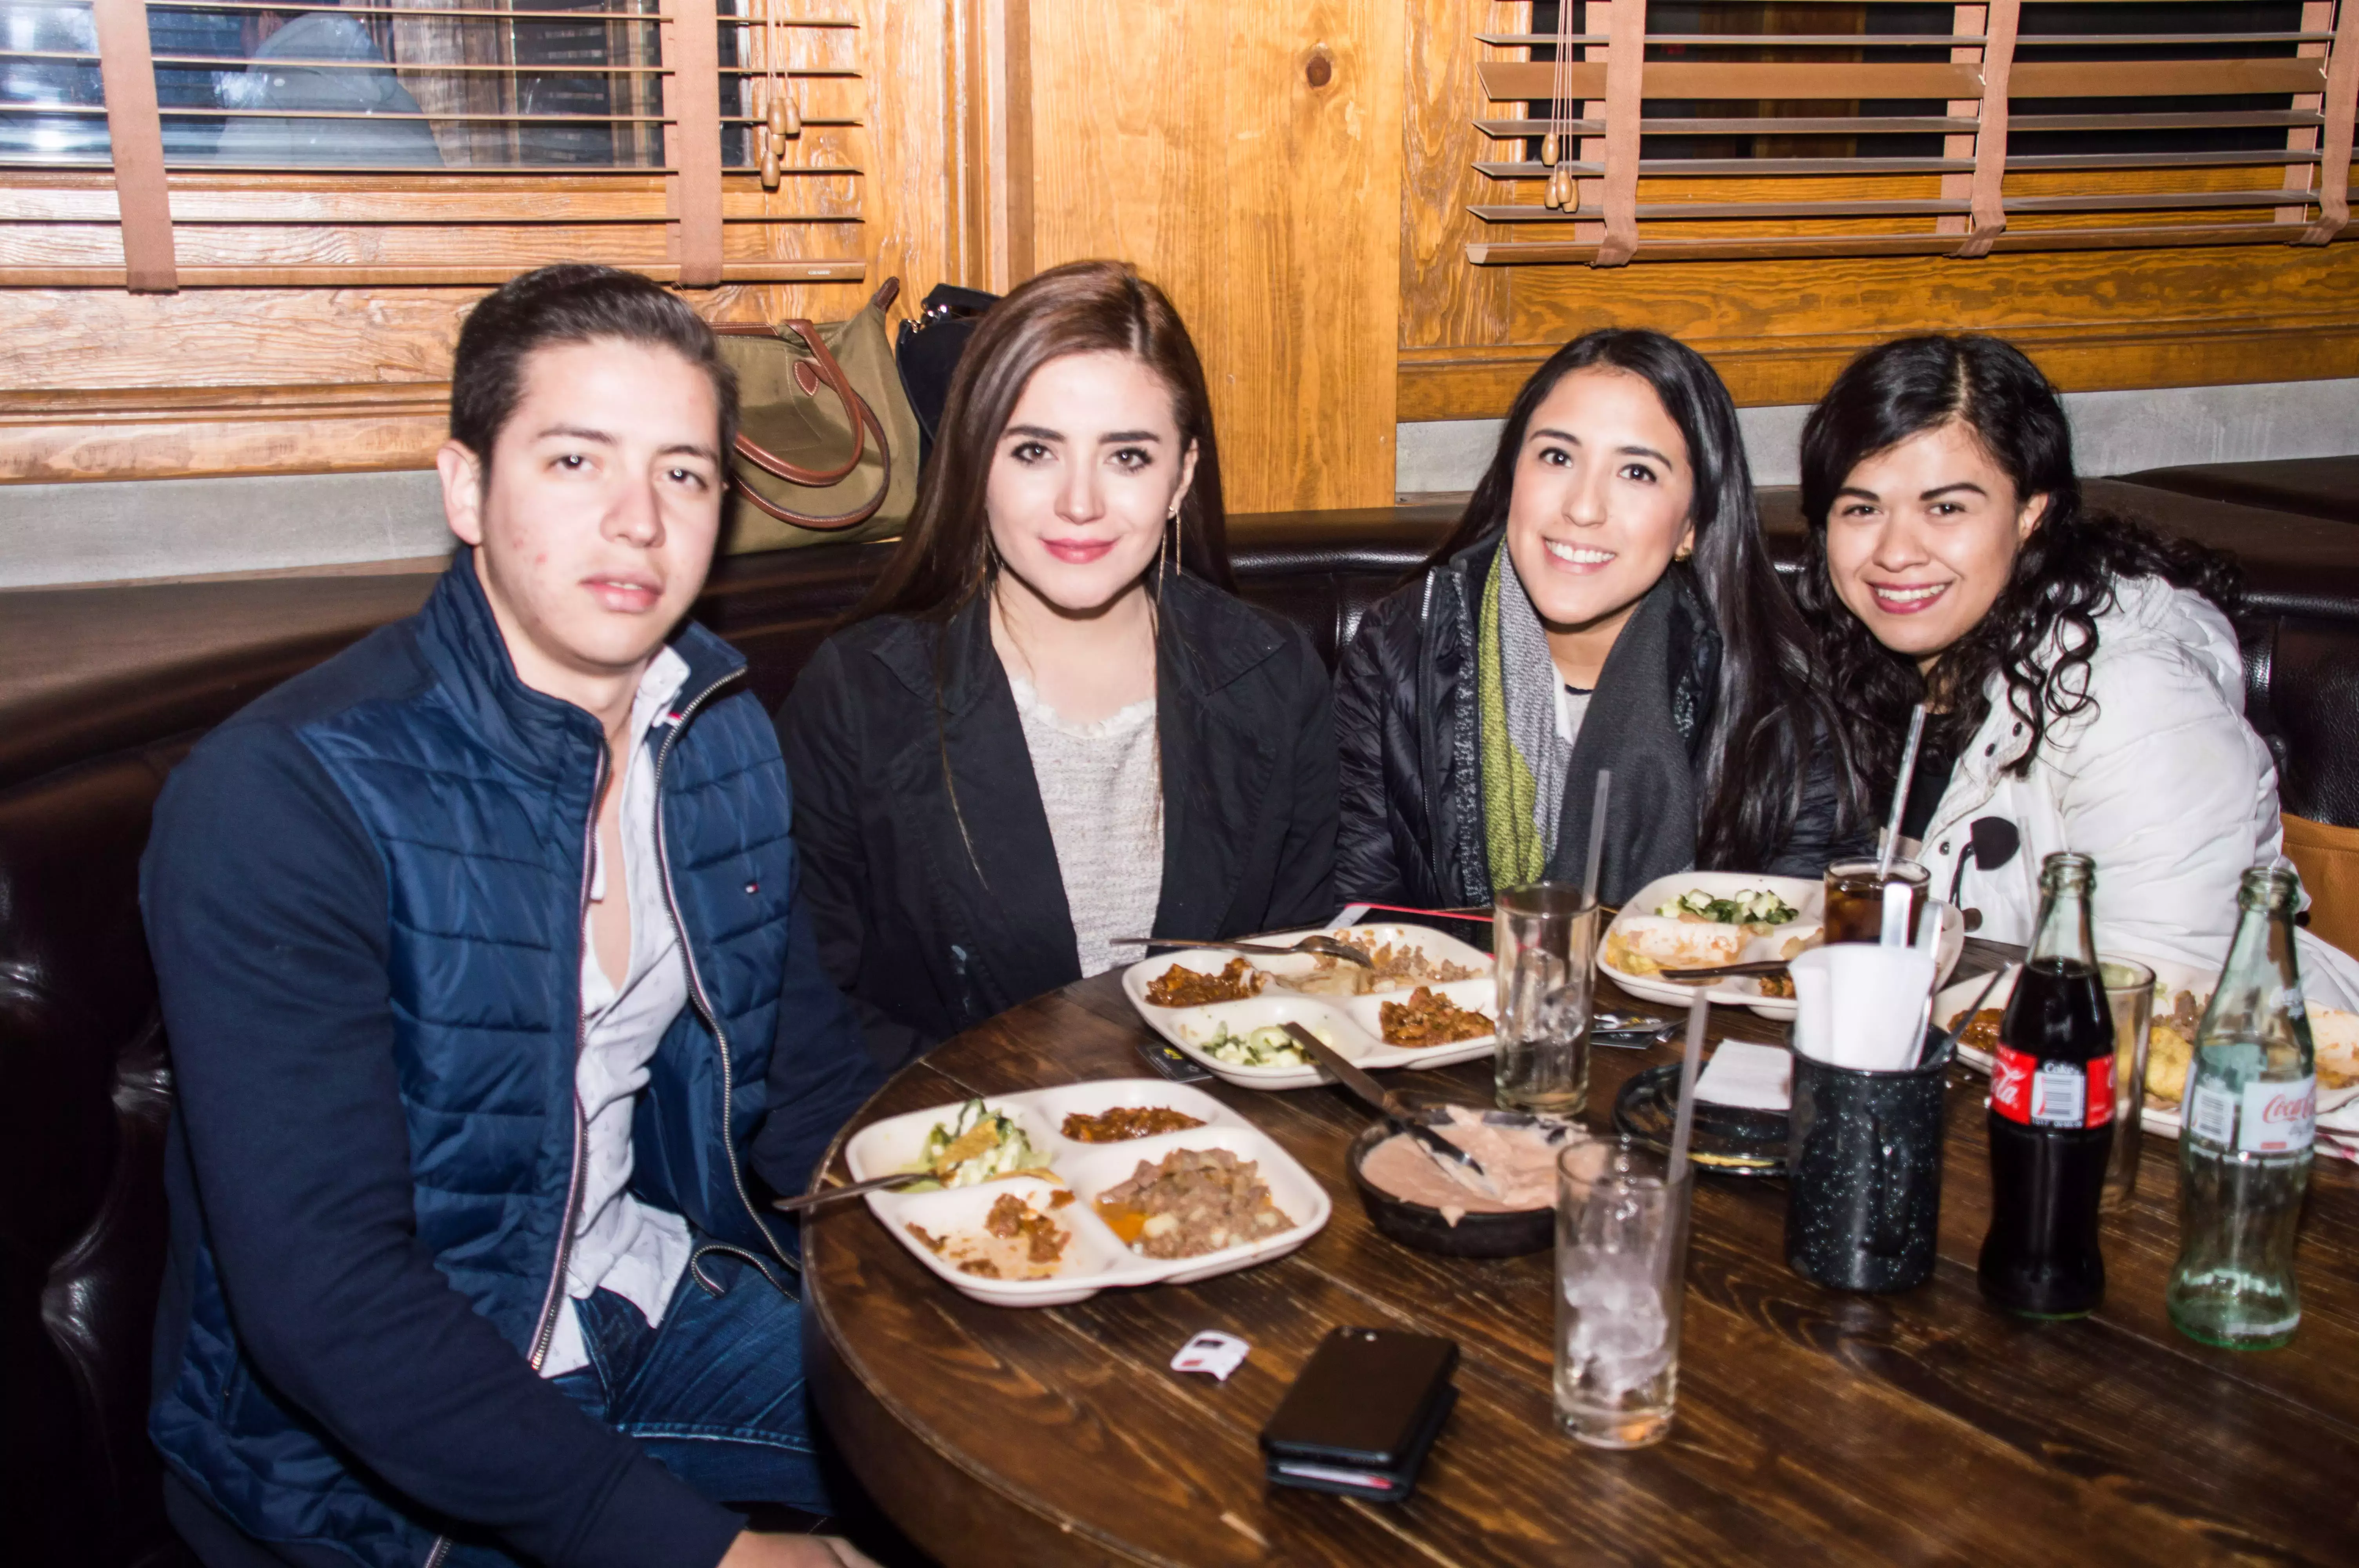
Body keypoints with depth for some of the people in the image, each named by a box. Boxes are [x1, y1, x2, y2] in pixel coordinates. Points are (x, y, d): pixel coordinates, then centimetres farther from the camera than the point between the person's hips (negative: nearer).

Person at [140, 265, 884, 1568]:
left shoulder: (722, 732, 0)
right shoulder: (281, 797, -22)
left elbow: (806, 1082, 10)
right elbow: (321, 1298, -25)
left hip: (662, 1306, 6)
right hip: (371, 1452, -5)